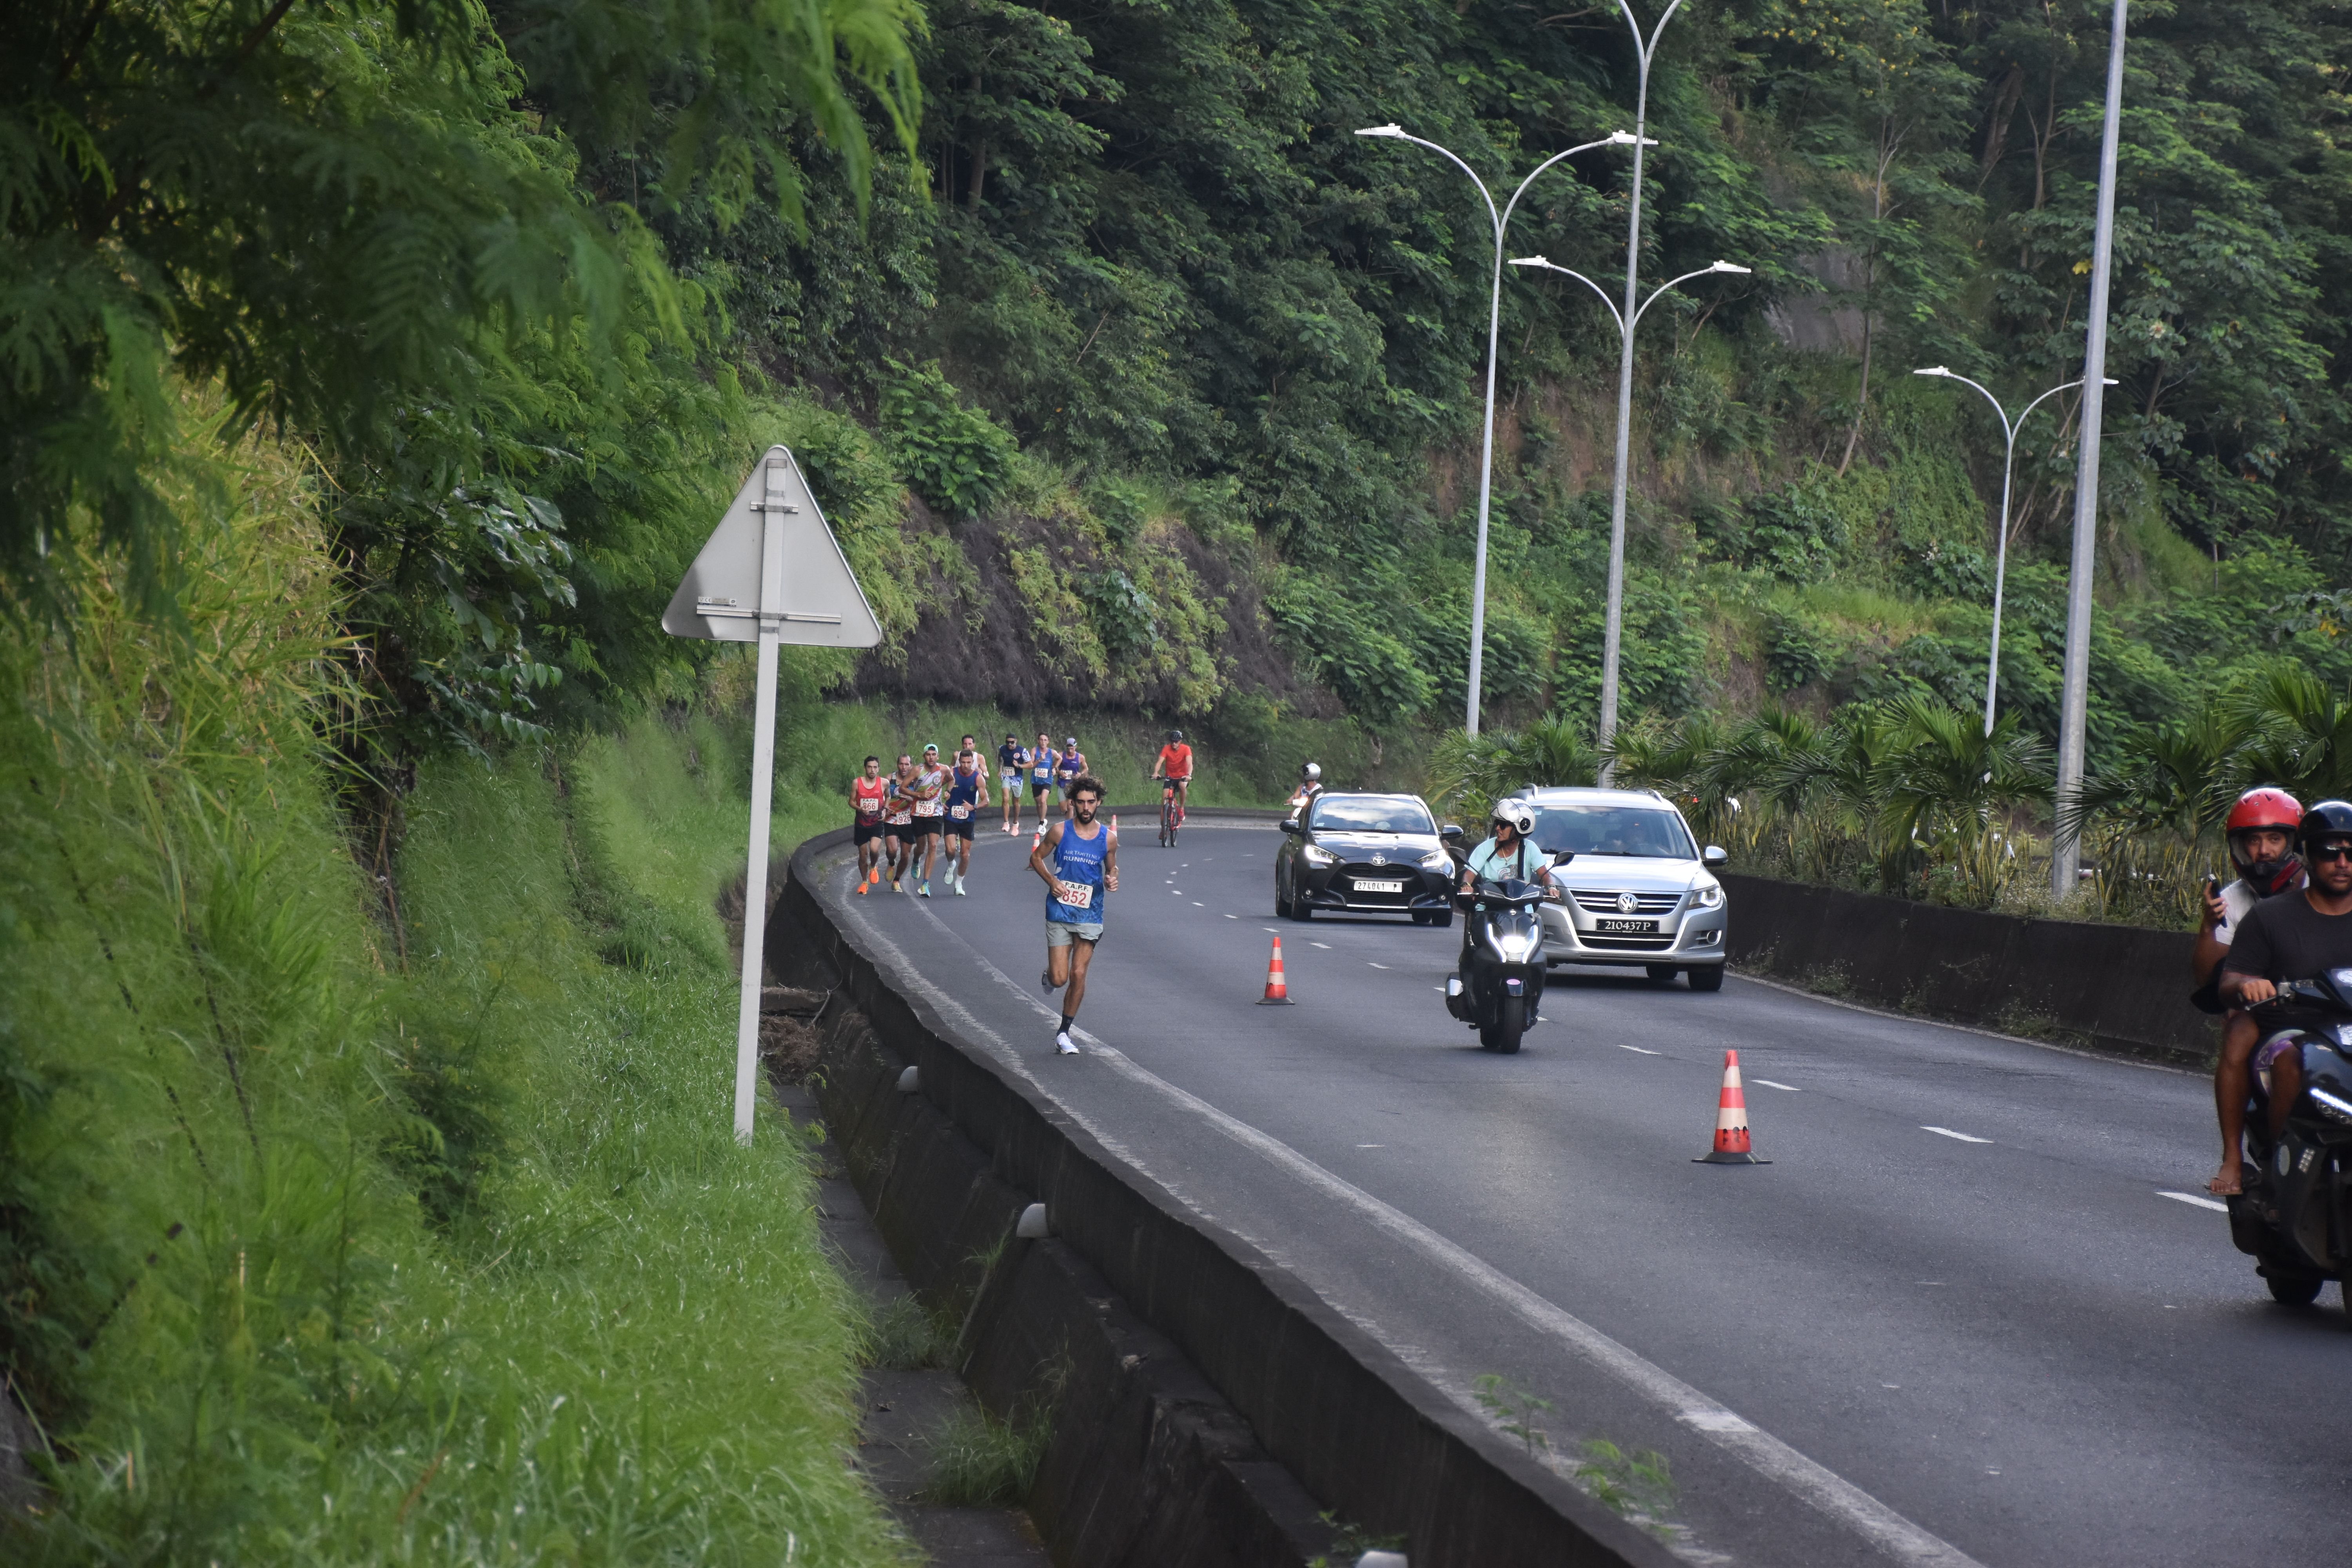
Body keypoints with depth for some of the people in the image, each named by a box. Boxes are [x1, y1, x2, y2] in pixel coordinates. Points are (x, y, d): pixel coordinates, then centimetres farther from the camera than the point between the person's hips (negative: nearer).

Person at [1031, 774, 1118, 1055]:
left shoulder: (1108, 838, -1)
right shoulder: (1059, 831, -5)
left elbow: (1112, 868, 15)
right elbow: (1036, 857, 7)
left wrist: (1112, 880, -8)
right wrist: (1051, 881, -9)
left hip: (1090, 915, 1)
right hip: (1059, 913, -1)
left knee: (1078, 975, -2)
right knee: (1059, 978, -5)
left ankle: (1064, 1032, 12)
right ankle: (1049, 976, 34)